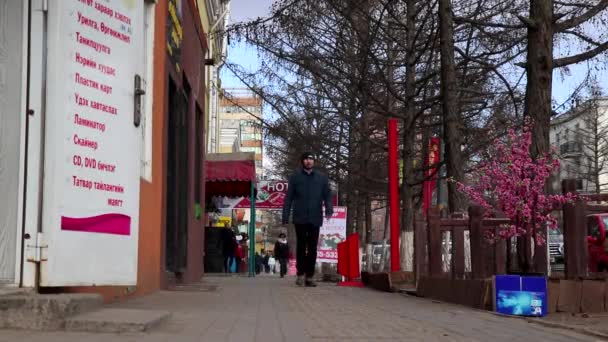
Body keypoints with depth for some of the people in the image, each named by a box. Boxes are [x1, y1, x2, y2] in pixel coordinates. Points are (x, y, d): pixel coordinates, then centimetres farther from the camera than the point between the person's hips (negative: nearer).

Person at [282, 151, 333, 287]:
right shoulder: (295, 177, 6)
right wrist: (285, 217, -2)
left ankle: (309, 276, 7)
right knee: (301, 247, 1)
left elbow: (327, 195, 7)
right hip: (300, 218, -1)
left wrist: (329, 209, -13)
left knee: (312, 248, 2)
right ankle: (300, 274, 9)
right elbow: (288, 198, 5)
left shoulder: (322, 178, 10)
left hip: (315, 219, 1)